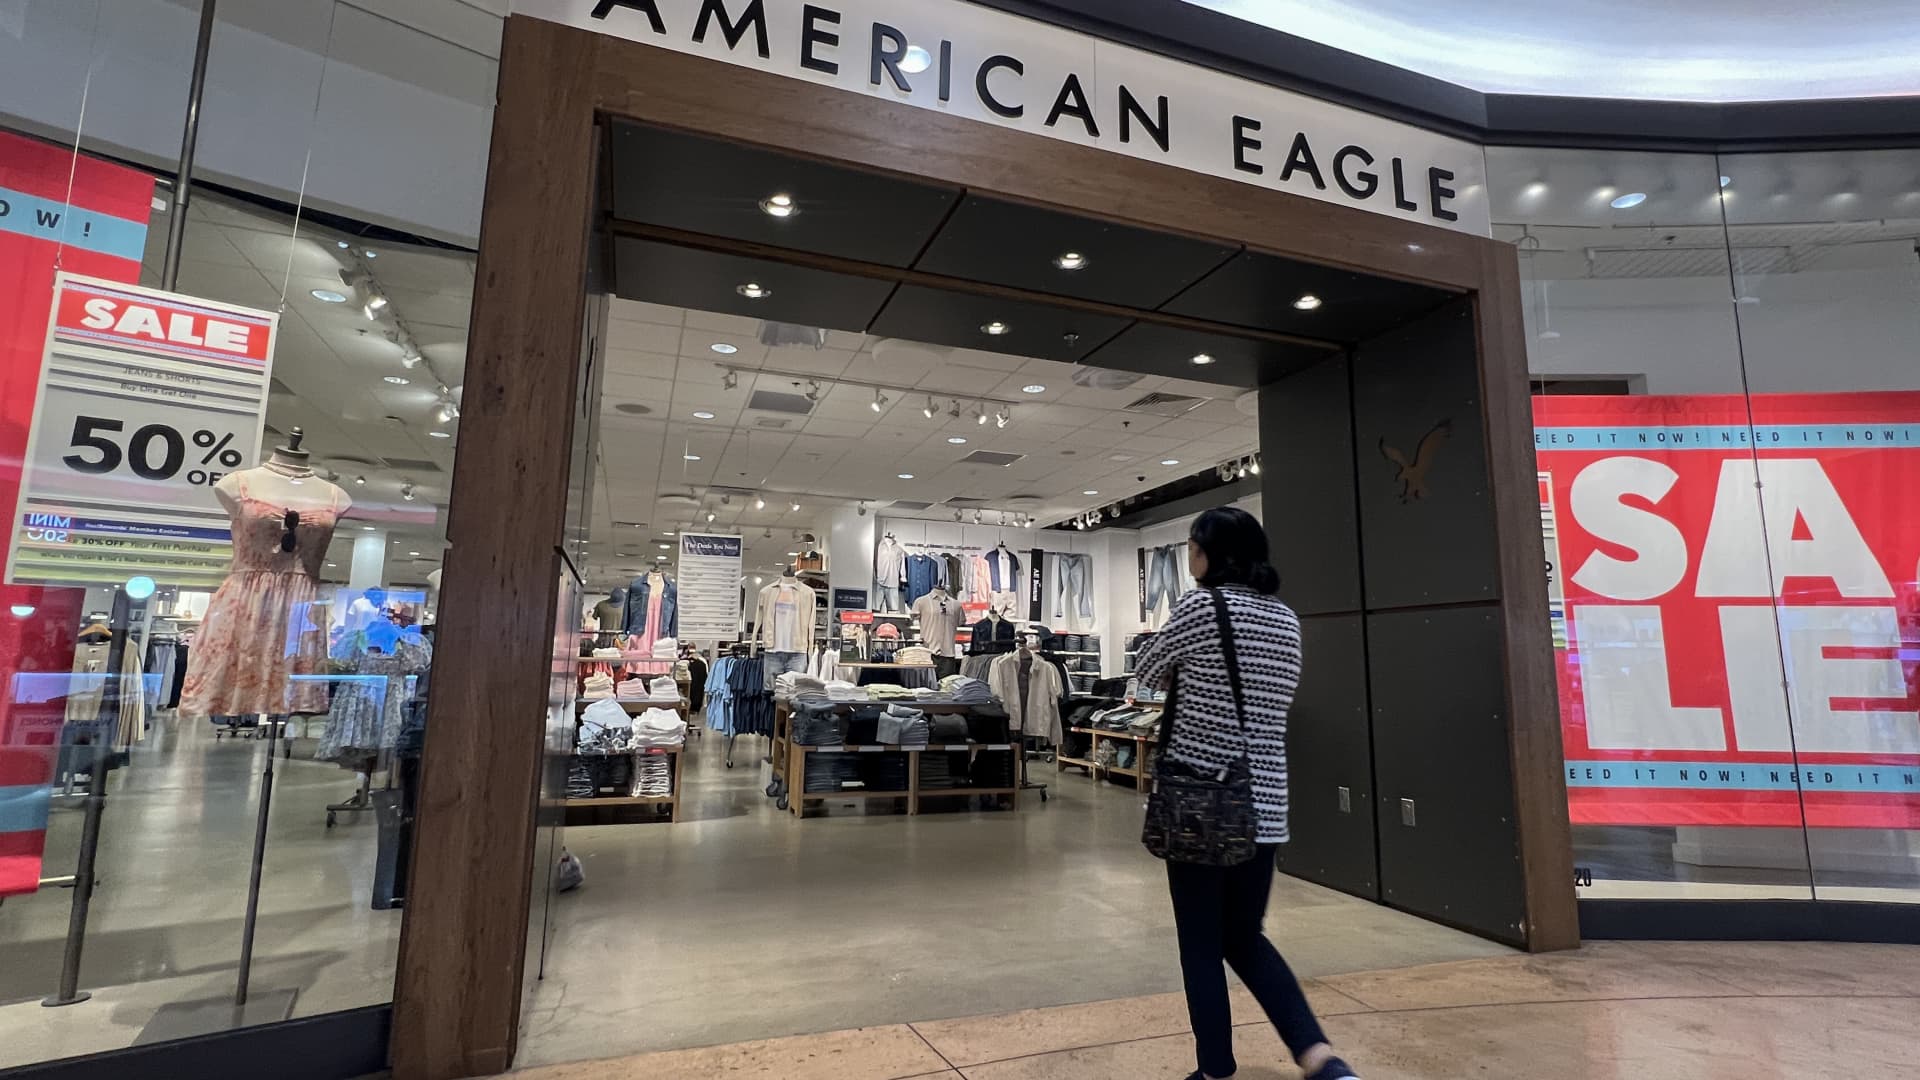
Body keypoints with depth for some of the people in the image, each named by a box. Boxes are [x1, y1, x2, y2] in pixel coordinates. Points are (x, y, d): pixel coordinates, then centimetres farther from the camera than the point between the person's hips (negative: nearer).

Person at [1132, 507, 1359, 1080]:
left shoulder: (1200, 604, -11)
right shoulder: (1287, 618, 8)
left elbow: (1148, 673, 3)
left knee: (1201, 944, 9)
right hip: (1264, 803, 6)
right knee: (1246, 938, 20)